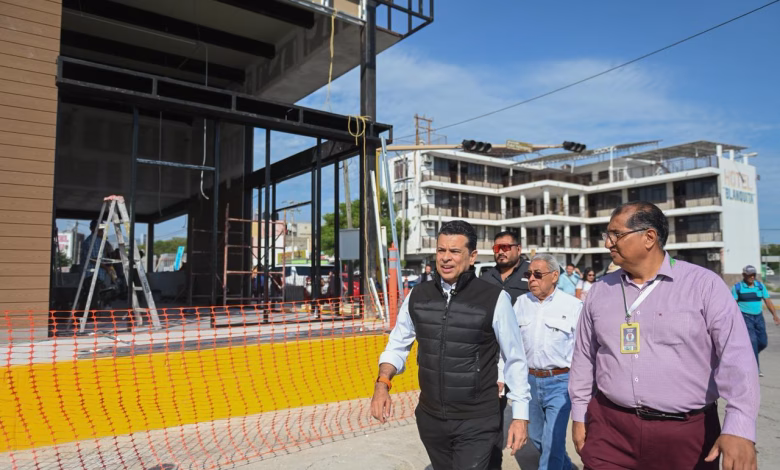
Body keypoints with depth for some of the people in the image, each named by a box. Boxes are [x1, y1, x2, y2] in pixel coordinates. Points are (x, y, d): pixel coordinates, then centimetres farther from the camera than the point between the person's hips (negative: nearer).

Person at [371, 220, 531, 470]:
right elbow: (398, 345, 7)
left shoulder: (495, 299, -13)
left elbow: (515, 359, -4)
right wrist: (382, 383, -9)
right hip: (430, 418, 4)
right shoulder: (417, 296, -3)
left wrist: (520, 415, -3)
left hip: (477, 422, -4)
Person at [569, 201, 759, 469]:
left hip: (687, 432, -2)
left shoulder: (704, 284, -6)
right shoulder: (599, 291, 4)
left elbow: (736, 357, -12)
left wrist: (740, 428, -20)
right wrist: (579, 416, 11)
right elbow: (584, 357, 10)